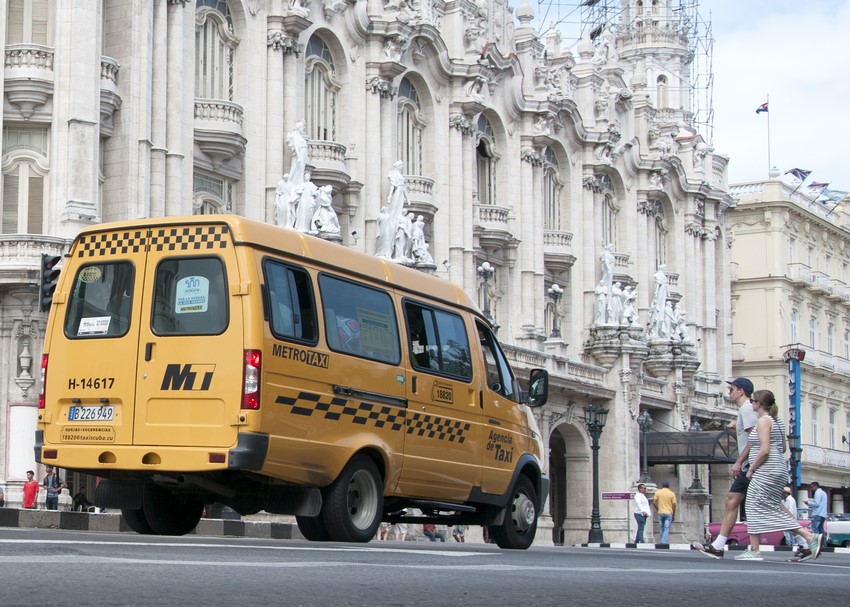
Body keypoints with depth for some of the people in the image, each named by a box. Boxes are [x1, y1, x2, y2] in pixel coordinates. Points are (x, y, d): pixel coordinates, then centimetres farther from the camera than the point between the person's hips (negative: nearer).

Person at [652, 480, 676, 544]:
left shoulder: (658, 492, 2)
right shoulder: (672, 494, -1)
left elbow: (654, 502, -4)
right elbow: (674, 505, -2)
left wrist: (657, 509, 11)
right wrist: (674, 515, 5)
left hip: (660, 513, 2)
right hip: (669, 513, -2)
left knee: (661, 529, 12)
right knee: (666, 529, -3)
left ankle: (662, 542, 16)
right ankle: (664, 542, -13)